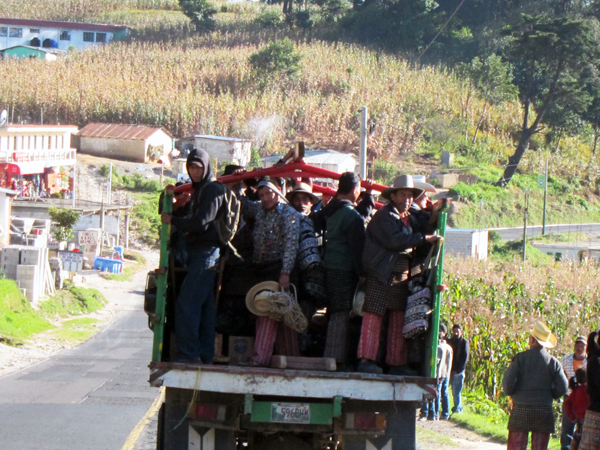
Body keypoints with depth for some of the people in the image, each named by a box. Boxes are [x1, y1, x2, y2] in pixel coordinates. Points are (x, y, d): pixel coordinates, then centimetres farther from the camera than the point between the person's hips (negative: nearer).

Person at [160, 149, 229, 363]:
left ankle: (188, 352, -15)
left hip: (206, 253, -10)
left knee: (187, 303, -14)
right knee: (204, 306, 9)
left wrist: (173, 221, -8)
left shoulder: (213, 190, -10)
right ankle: (204, 354, 11)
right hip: (197, 253, 10)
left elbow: (201, 222, -18)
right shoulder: (199, 190, 22)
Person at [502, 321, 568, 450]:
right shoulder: (553, 362, 0)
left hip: (520, 411, -2)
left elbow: (508, 383, -11)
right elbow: (562, 388, -2)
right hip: (544, 412, 2)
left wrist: (509, 392, 12)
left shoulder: (520, 358, -6)